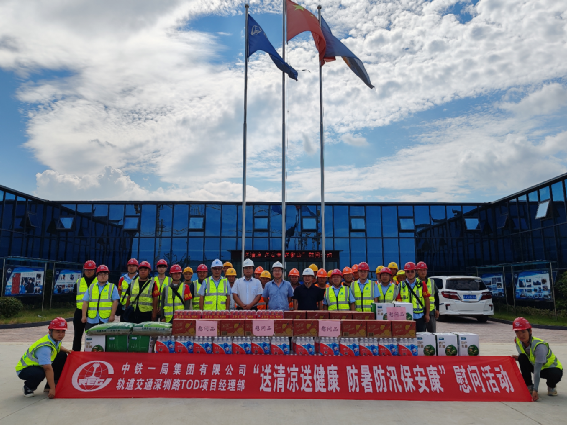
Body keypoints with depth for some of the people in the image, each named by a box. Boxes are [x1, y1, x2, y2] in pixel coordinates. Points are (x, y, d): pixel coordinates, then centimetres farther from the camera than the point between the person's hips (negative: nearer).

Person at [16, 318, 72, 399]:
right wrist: (52, 389, -36)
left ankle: (49, 386, 7)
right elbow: (48, 369, -36)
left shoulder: (56, 339, -7)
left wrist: (66, 350, -1)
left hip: (37, 365, 9)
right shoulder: (44, 348, -34)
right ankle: (28, 387, -2)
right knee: (39, 374, -40)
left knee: (62, 356, -2)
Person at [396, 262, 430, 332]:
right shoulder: (401, 286, 3)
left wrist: (427, 314, 1)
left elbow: (427, 299, 5)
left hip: (420, 316, 0)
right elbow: (398, 301, 4)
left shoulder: (421, 284, 3)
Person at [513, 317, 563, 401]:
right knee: (522, 358, -24)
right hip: (535, 365, 5)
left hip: (553, 368, -5)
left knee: (555, 375, -38)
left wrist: (535, 390, -40)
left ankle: (551, 386, 1)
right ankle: (529, 386, -9)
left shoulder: (539, 346, -35)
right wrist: (517, 357, -24)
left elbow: (537, 371, -38)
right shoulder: (518, 342, -16)